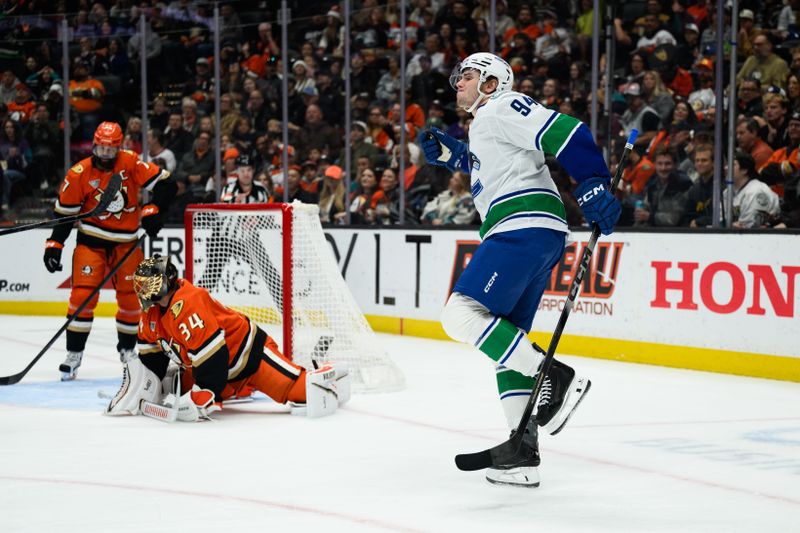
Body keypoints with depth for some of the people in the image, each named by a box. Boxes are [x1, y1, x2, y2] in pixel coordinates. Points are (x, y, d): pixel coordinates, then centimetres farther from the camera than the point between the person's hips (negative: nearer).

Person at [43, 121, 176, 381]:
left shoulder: (131, 163, -11)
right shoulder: (79, 174, -11)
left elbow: (165, 184, -8)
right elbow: (64, 212, -4)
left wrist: (152, 210, -21)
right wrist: (54, 245, -10)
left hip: (126, 240, 1)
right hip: (91, 239, -1)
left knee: (131, 297, 4)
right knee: (83, 295, -12)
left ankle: (127, 348, 25)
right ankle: (74, 354, -3)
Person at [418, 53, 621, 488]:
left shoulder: (501, 108, -1)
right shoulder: (482, 127, 30)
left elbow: (565, 131, -12)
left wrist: (593, 187, -21)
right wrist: (449, 154, 21)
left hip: (524, 228, -11)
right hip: (525, 236, 11)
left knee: (462, 313, -19)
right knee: (506, 343, 10)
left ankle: (555, 379, -21)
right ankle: (523, 453, 8)